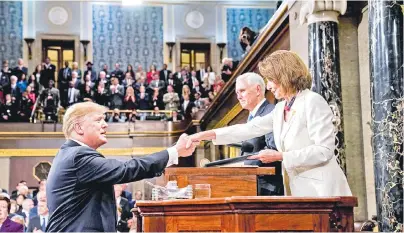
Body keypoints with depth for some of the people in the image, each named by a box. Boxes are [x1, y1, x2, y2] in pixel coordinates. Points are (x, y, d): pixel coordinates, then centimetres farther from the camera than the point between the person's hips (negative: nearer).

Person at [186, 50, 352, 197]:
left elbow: (324, 150, -15)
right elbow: (250, 129, 16)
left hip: (321, 191, -7)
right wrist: (206, 135, 10)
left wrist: (280, 156, -16)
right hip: (297, 190, 7)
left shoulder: (313, 102, -8)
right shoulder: (281, 108, 15)